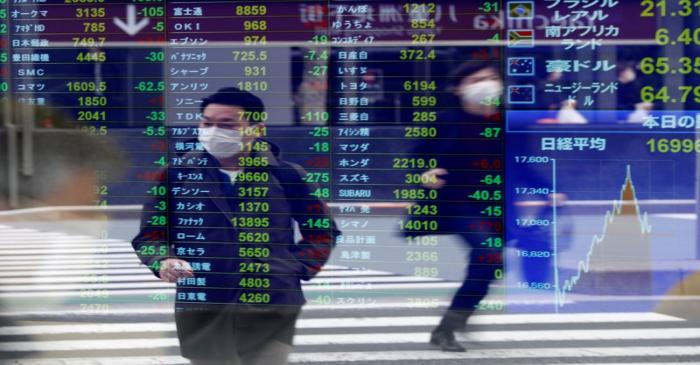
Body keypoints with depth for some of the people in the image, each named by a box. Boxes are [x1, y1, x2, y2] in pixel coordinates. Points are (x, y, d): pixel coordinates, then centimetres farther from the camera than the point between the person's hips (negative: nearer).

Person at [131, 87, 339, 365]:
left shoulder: (285, 175, 4)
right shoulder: (179, 173, 4)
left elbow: (322, 230, 16)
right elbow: (150, 234, 9)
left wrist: (297, 269, 1)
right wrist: (163, 261, -12)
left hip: (273, 305, 0)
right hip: (201, 309, 1)